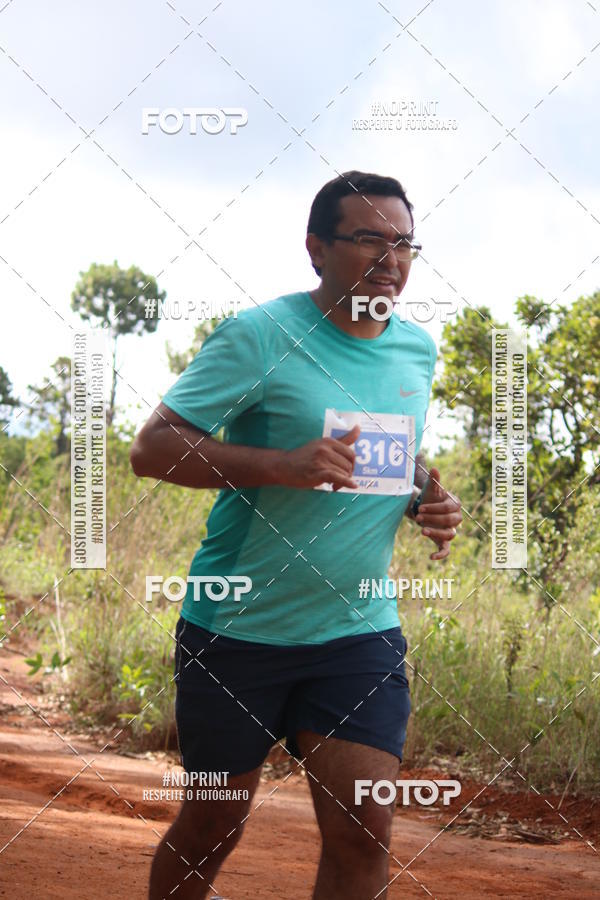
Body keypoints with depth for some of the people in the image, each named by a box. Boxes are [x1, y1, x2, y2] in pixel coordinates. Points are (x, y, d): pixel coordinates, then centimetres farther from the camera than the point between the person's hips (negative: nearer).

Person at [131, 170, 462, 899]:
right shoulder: (259, 336, -12)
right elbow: (151, 448, -15)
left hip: (360, 629, 4)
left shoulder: (417, 351, 7)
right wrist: (283, 464, -27)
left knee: (363, 837, -7)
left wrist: (430, 502, 1)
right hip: (236, 628, -4)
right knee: (211, 825, 9)